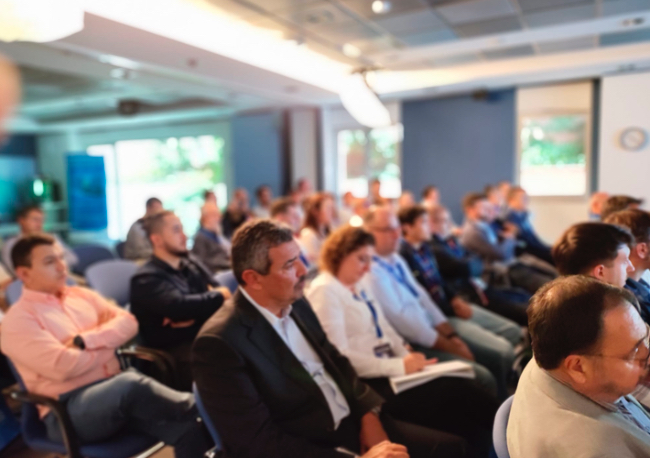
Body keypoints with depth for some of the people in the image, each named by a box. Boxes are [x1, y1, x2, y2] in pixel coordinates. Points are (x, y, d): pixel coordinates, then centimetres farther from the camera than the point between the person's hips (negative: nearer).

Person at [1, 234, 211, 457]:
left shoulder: (82, 295, 16)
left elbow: (128, 323, 5)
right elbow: (63, 366, -16)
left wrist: (85, 341, -9)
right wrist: (108, 344, -1)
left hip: (116, 392, 5)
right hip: (69, 411, -5)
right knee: (130, 382, -38)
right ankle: (192, 410, -15)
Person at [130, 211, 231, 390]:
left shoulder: (192, 265, 18)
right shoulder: (146, 279, -3)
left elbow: (223, 293, 7)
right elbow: (179, 306, -20)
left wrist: (194, 317, -12)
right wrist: (218, 296, -6)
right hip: (178, 350, -6)